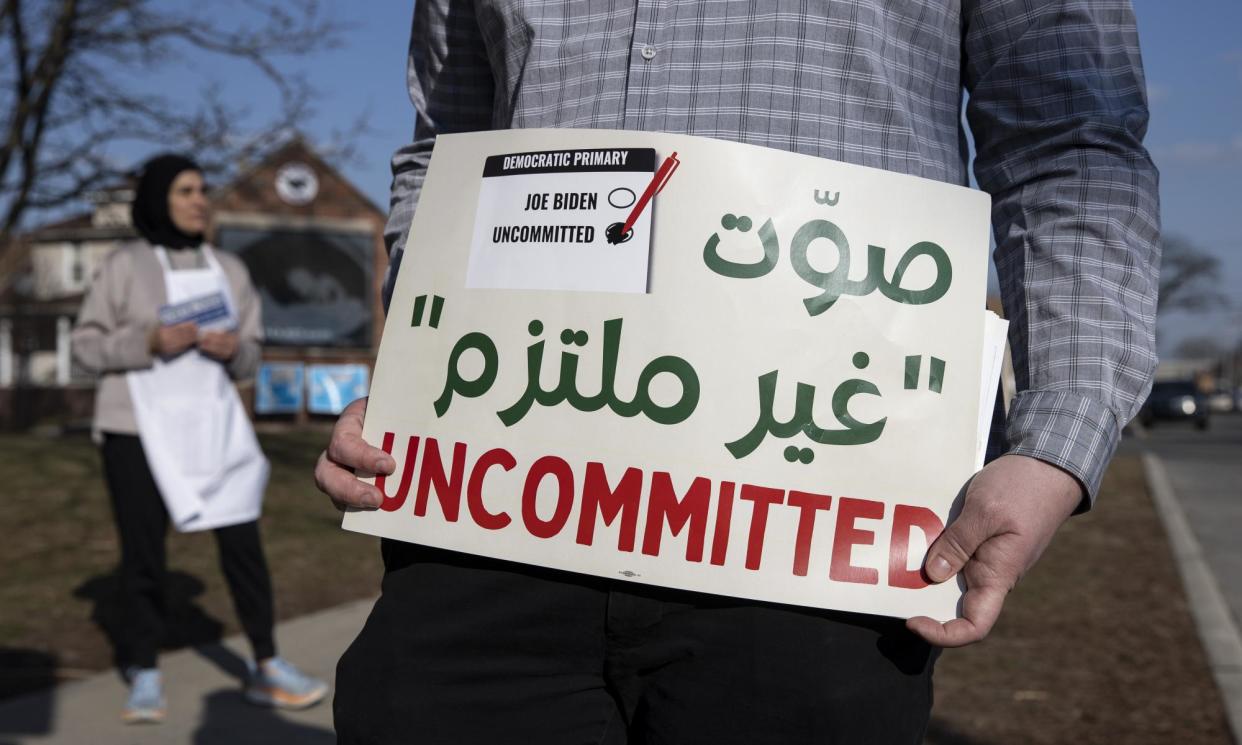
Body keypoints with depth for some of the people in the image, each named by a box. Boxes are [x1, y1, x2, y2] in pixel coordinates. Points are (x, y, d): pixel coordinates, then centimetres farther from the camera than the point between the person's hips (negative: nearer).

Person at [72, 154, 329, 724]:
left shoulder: (228, 269, 8)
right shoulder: (126, 265, -3)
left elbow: (249, 356, 13)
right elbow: (86, 344, -3)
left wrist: (235, 349, -10)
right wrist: (149, 342, -18)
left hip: (211, 424, 3)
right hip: (138, 426, -3)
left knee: (243, 541, 0)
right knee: (143, 549, 5)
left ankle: (266, 667, 11)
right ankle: (144, 675, 20)